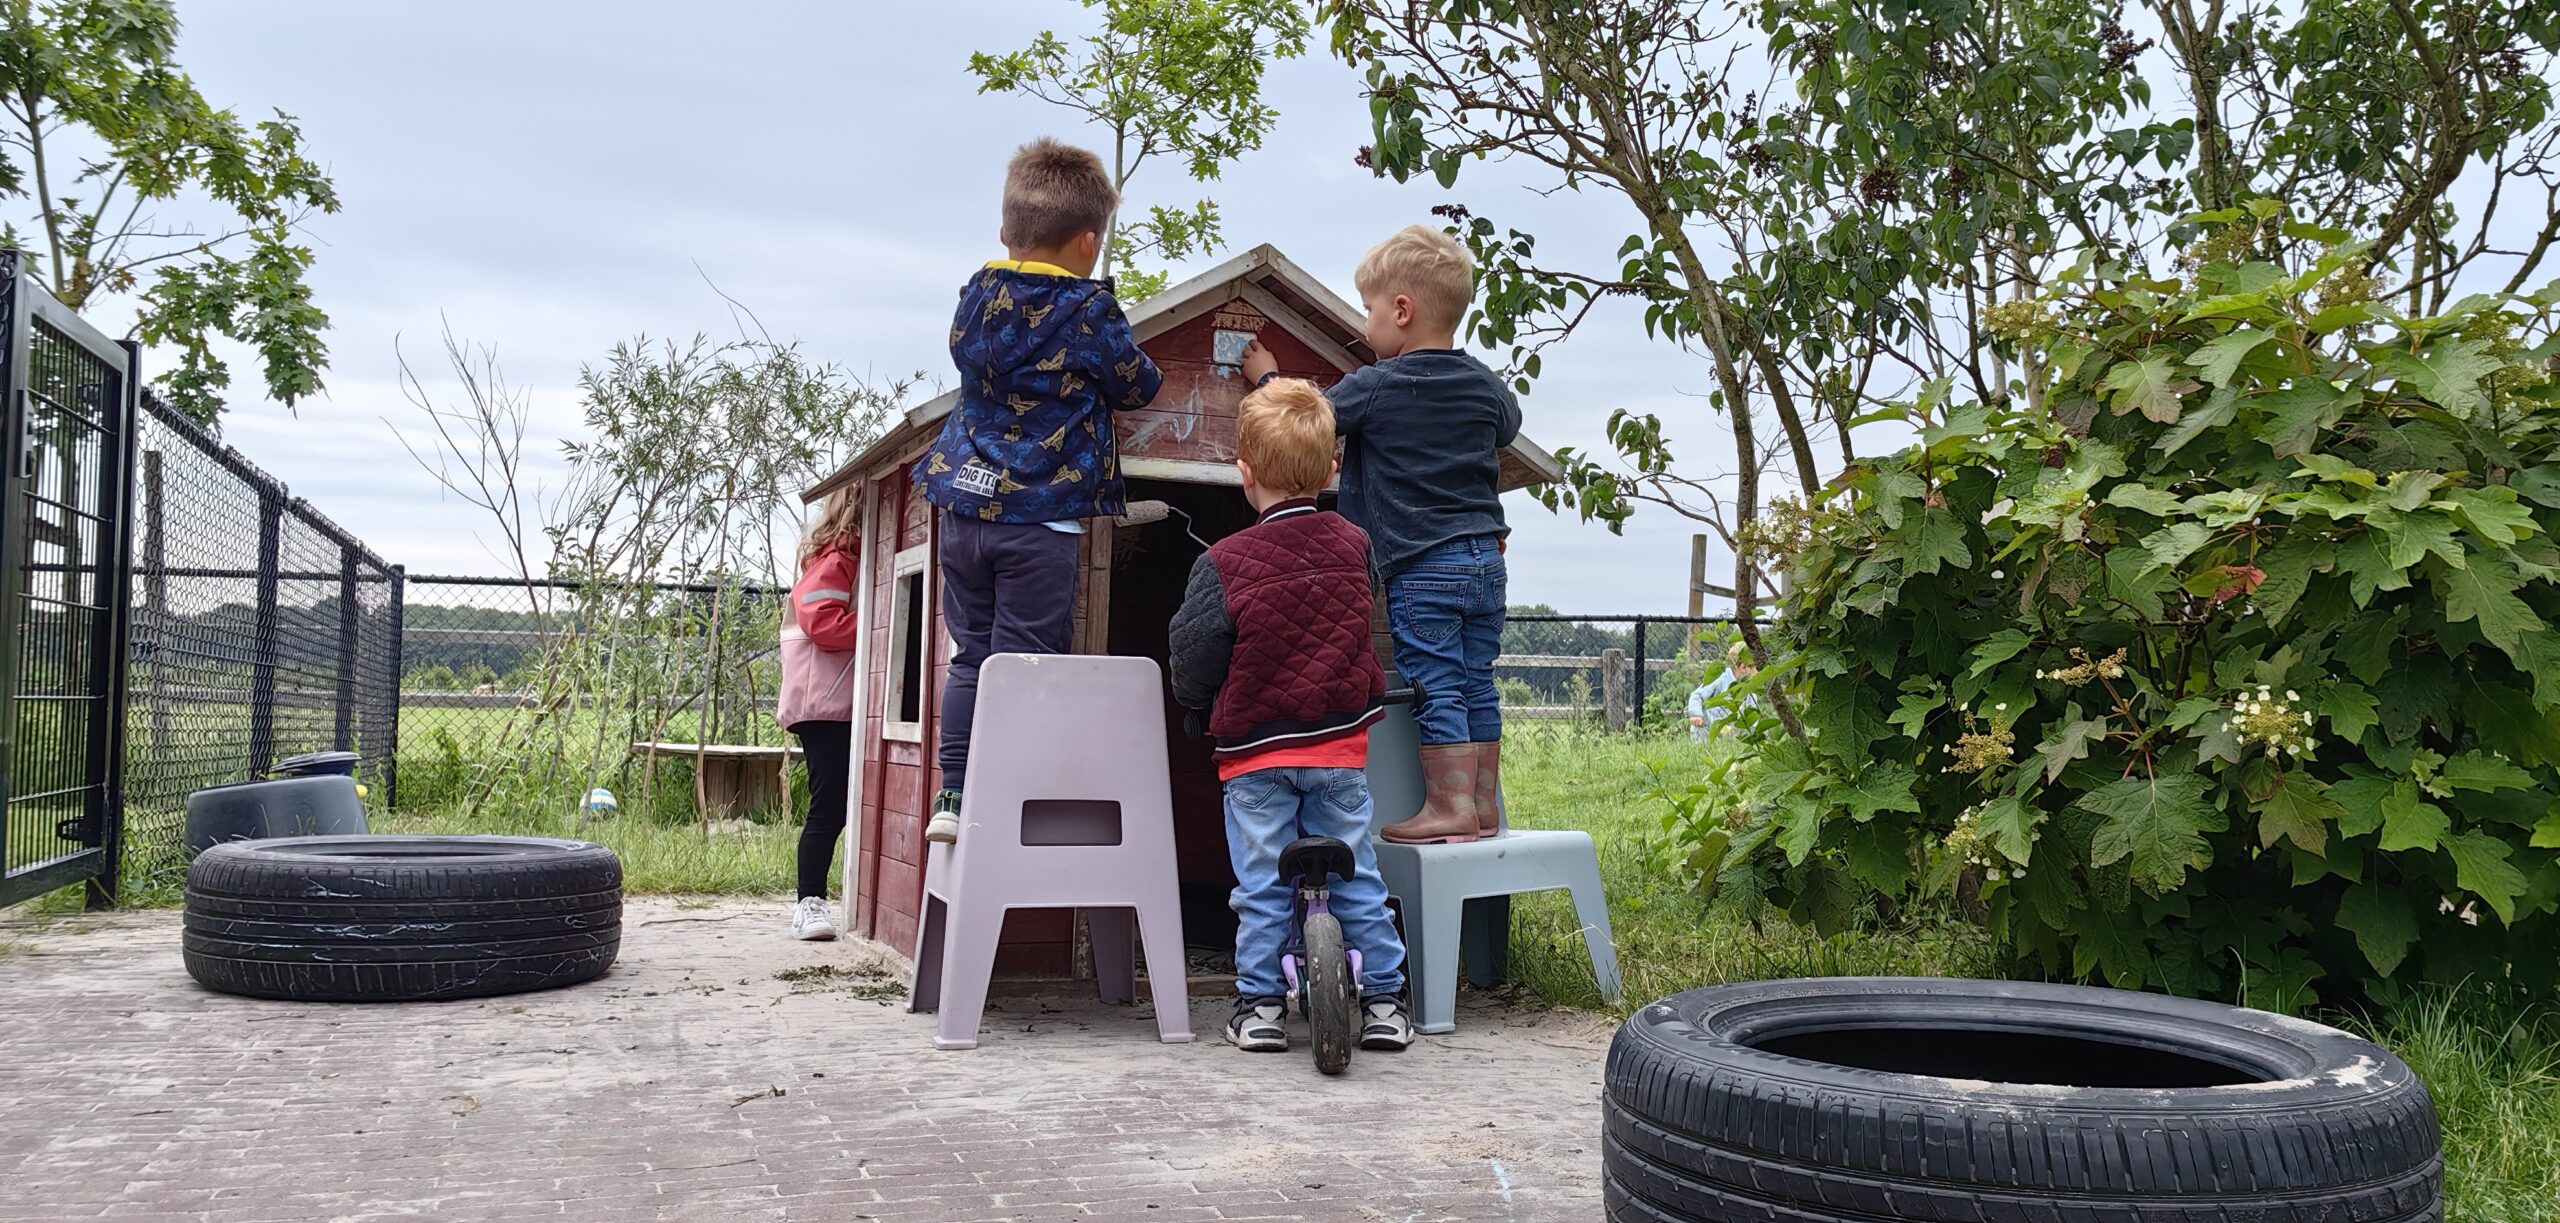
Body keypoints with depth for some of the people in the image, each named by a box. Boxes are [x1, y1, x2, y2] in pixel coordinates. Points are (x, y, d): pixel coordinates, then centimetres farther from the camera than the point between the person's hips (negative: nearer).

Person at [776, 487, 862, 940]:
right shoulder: (834, 562, -8)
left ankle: (813, 903, 9)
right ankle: (809, 904, -5)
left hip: (844, 706, 9)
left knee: (835, 808, 6)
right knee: (830, 807, -9)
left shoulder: (852, 561, 20)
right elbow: (822, 622, -19)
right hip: (823, 704, -9)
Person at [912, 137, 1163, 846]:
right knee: (1025, 661, -1)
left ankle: (955, 796, 12)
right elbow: (1137, 386, 4)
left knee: (970, 655, 12)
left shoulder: (976, 296, 9)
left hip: (964, 507, 5)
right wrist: (1095, 375, 25)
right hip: (1039, 516, -5)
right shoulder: (1087, 313, -8)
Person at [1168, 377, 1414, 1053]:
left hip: (1255, 752, -3)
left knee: (1260, 885, 8)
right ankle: (1384, 1000, 16)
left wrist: (1201, 704, 13)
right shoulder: (1355, 547, 0)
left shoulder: (1223, 564, -11)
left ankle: (1259, 1004, 12)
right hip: (1340, 748, 3)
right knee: (1357, 876, 12)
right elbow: (1379, 640, 12)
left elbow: (1193, 667, -8)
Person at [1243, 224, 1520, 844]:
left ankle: (1450, 807, 1)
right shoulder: (1485, 385, 7)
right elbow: (1508, 426, 29)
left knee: (1436, 687, -2)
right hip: (1486, 558, 6)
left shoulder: (1373, 387, -10)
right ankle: (1484, 804, 17)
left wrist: (1268, 379, 20)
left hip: (1420, 567, -6)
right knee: (1476, 684, 11)